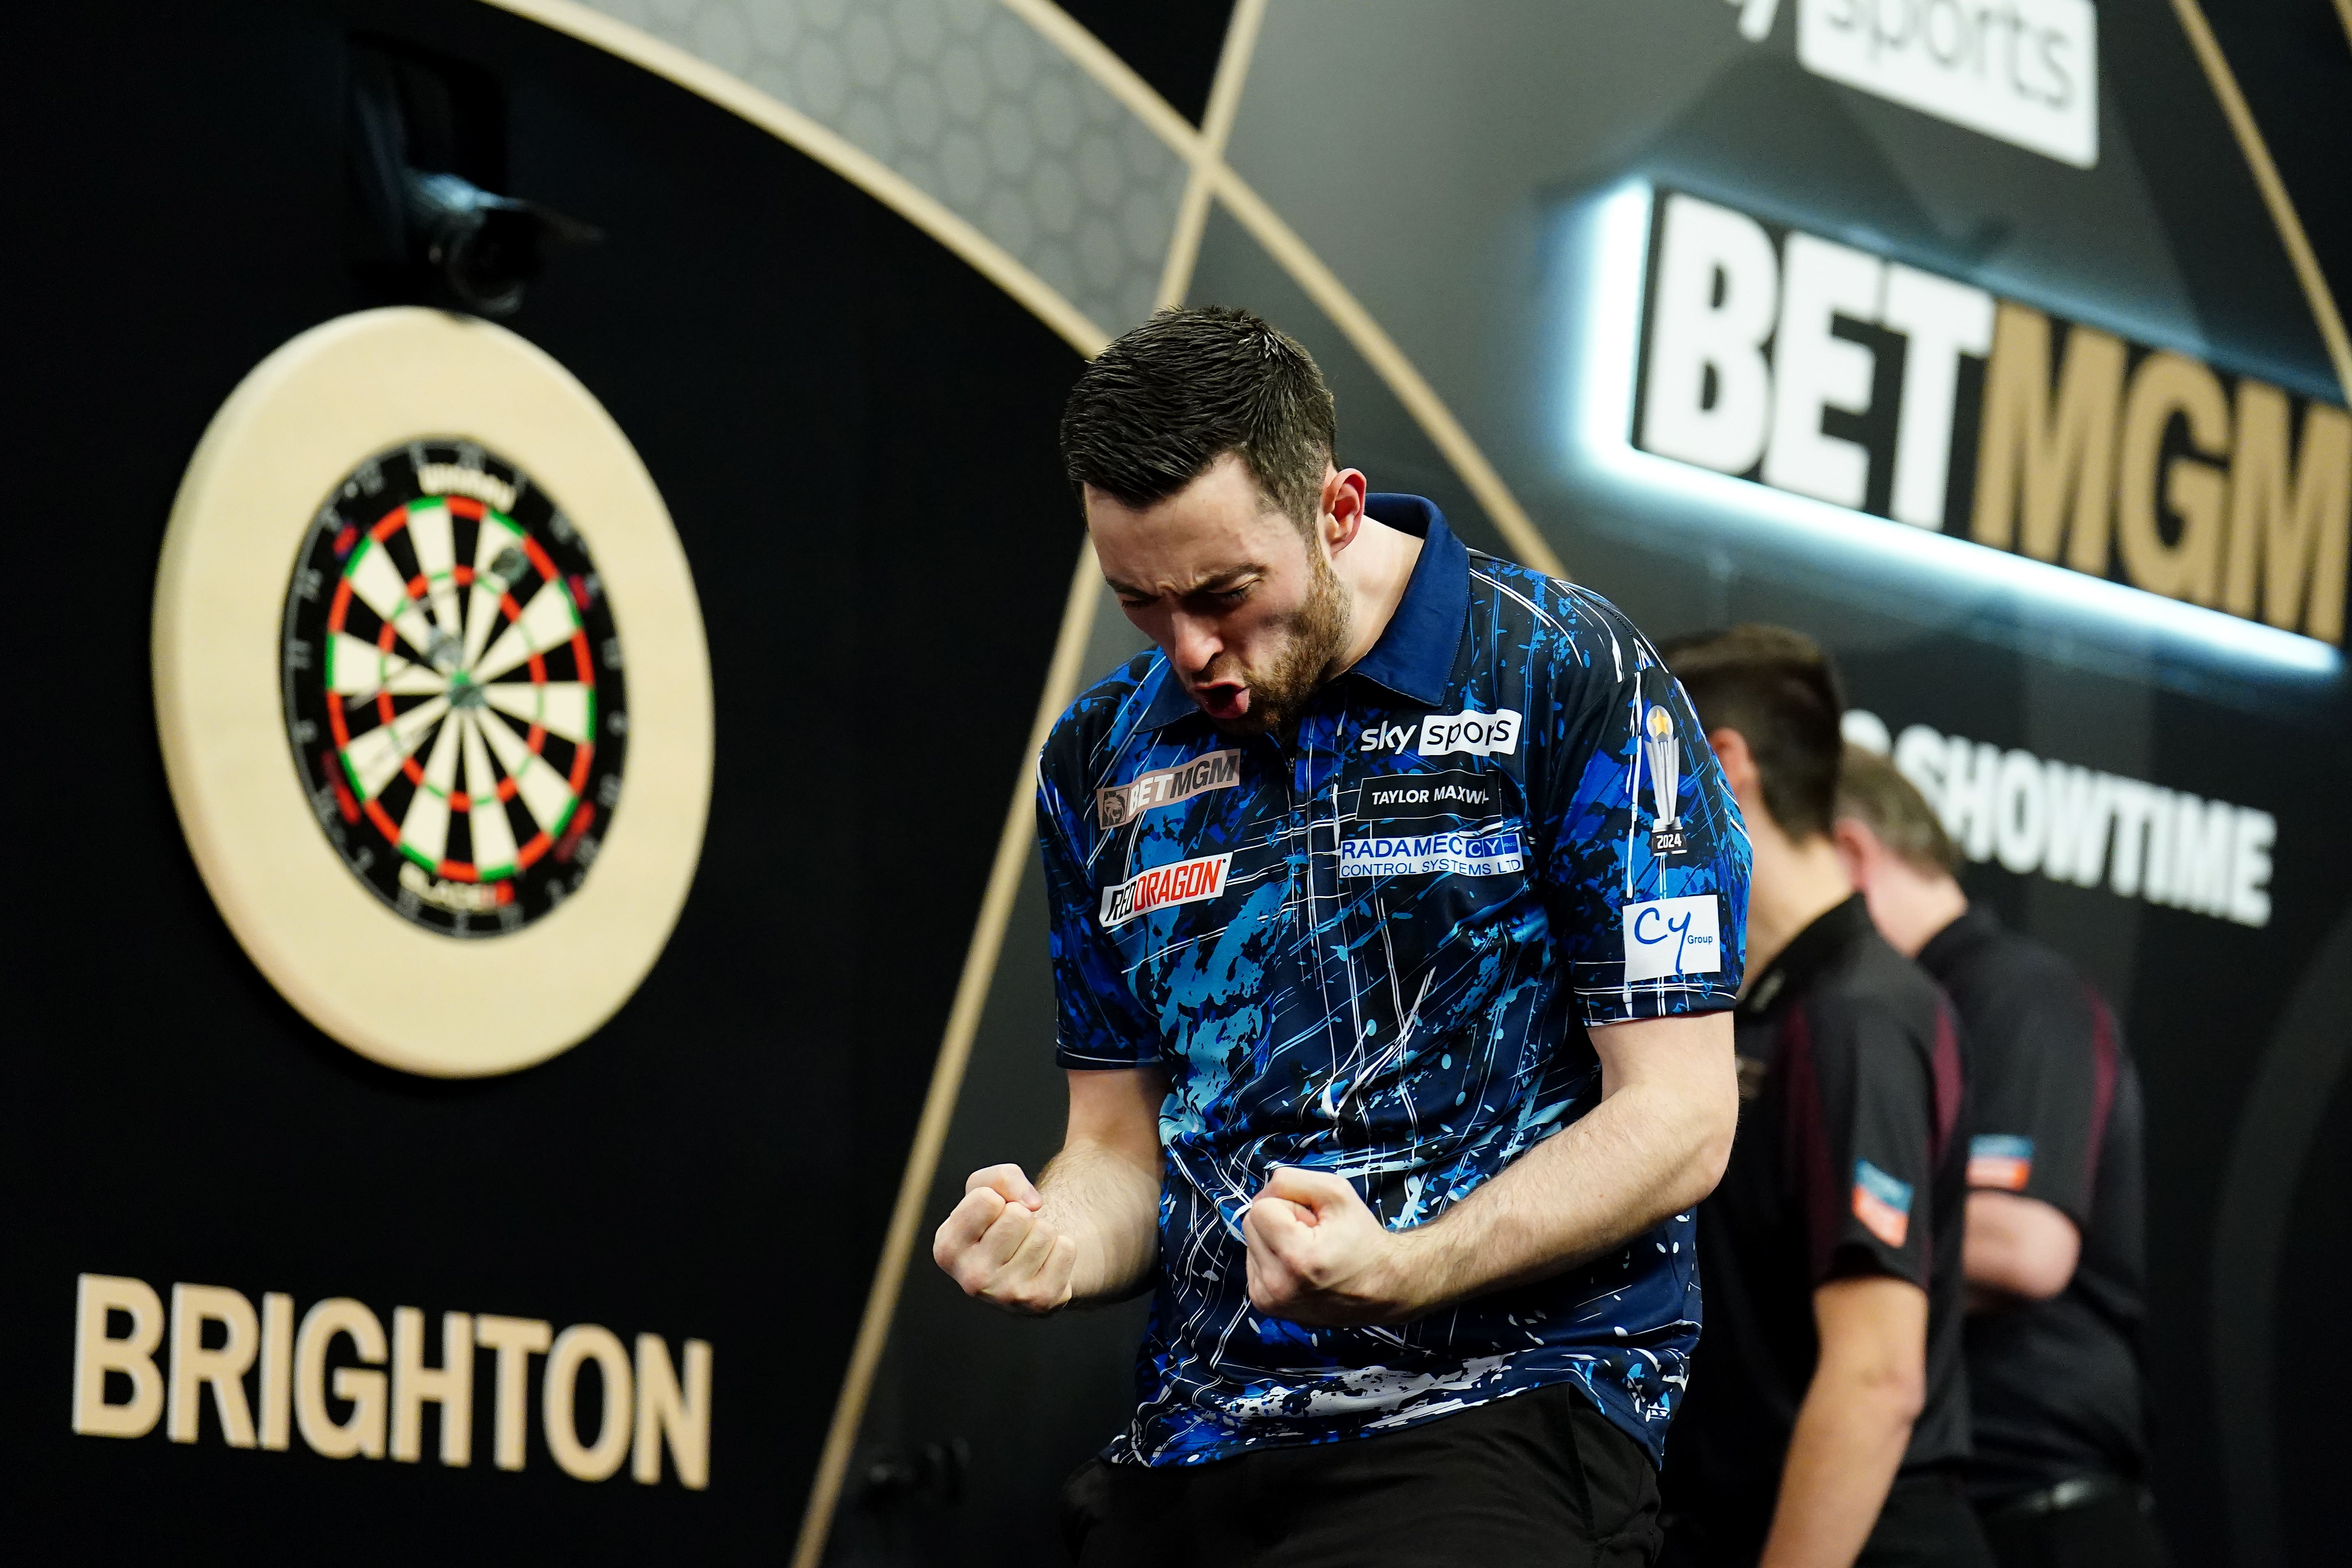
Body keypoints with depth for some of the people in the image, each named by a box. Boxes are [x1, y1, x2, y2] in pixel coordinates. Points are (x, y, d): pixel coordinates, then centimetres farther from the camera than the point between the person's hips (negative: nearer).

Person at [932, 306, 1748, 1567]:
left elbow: (1678, 1119, -7)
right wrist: (1060, 1245, -6)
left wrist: (1397, 1272, -21)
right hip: (1192, 1445, 5)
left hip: (1496, 1409, -5)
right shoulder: (1101, 761, 13)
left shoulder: (1569, 683, -4)